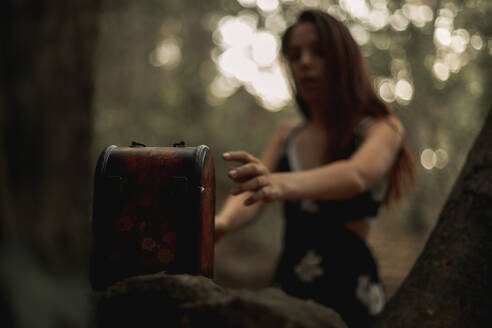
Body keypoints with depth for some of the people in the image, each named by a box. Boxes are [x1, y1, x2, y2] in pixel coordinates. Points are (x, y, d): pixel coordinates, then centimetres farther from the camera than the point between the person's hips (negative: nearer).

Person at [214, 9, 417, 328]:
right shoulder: (285, 139, 15)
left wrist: (285, 183, -40)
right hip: (287, 286, 4)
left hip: (348, 291, -4)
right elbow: (250, 193, -1)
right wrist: (222, 222, -24)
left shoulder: (383, 128, 1)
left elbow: (358, 175, -21)